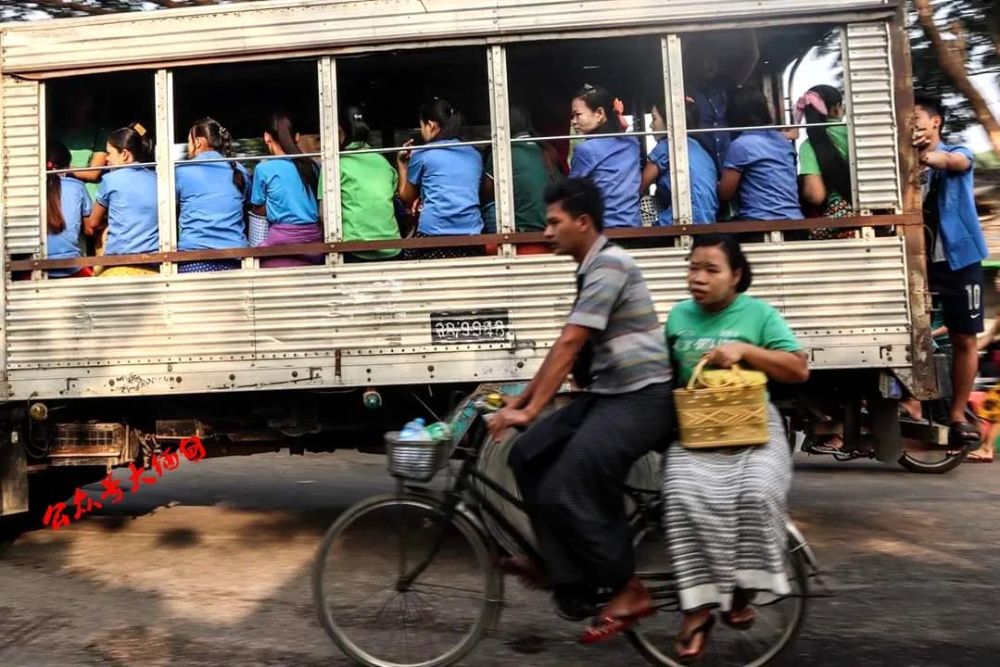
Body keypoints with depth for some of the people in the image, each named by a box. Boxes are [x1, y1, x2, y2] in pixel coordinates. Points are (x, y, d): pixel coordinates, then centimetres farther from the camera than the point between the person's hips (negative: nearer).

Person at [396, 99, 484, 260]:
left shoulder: (422, 154, 5)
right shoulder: (475, 155, 17)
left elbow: (406, 197, 17)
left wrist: (402, 164, 30)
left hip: (433, 235, -4)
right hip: (471, 237, 4)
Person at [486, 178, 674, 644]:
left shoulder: (608, 265, -15)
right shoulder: (592, 270, 15)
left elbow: (569, 345, -21)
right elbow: (574, 351, 18)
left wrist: (531, 409, -21)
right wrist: (523, 398, 19)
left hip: (641, 397, -9)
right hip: (607, 395, 10)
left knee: (566, 489, -16)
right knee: (528, 456, 2)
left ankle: (629, 591, 2)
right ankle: (563, 572, 13)